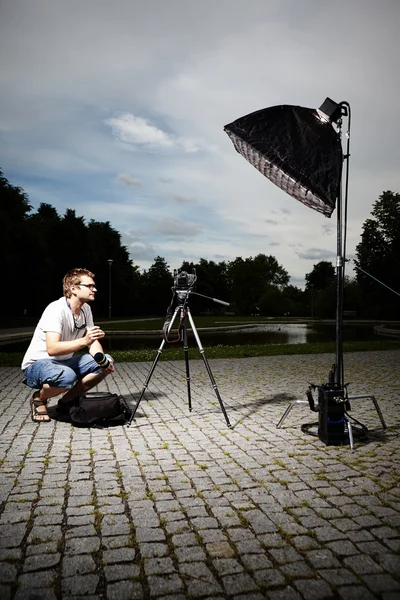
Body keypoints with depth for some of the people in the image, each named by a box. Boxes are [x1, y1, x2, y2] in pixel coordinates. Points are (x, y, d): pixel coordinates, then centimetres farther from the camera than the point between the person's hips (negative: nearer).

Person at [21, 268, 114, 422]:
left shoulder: (86, 309, 0)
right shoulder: (56, 309, -24)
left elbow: (92, 342, 2)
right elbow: (52, 349, -34)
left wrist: (102, 359, -19)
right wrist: (84, 341, -45)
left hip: (64, 362, 8)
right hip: (37, 364, -8)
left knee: (107, 362, -9)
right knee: (67, 376, -39)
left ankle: (67, 401, 4)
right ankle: (39, 399, -5)